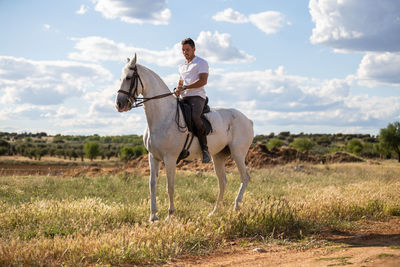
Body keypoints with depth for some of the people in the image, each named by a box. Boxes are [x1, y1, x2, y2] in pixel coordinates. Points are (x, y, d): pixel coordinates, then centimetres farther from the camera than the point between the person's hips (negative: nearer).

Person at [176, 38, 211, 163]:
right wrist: (178, 90, 10)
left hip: (197, 96, -7)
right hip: (183, 98, 8)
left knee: (195, 117, -35)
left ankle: (205, 149, -30)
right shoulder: (182, 67, 26)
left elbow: (203, 81, -11)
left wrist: (185, 87, -15)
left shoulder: (201, 63, 3)